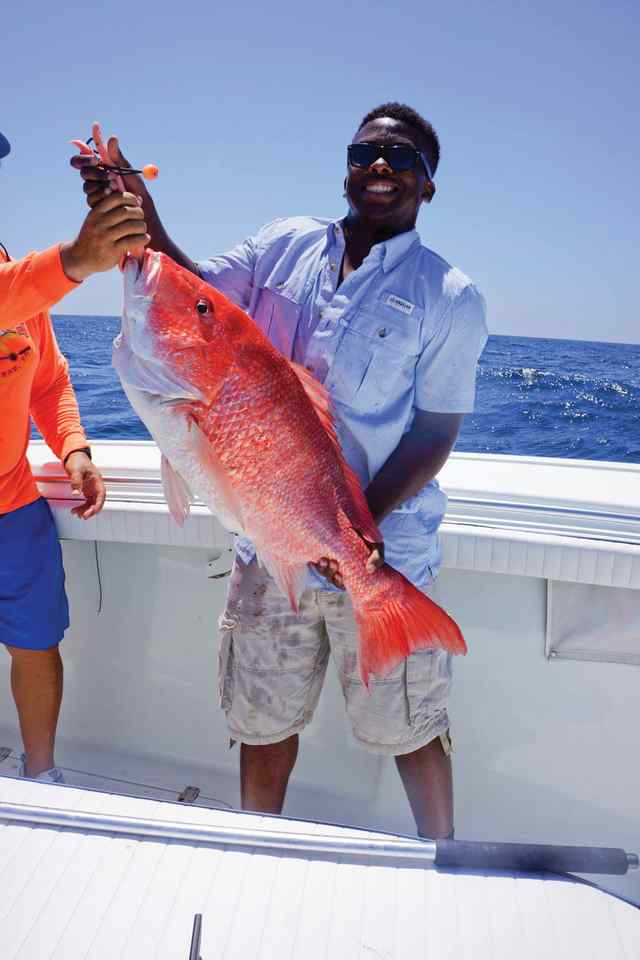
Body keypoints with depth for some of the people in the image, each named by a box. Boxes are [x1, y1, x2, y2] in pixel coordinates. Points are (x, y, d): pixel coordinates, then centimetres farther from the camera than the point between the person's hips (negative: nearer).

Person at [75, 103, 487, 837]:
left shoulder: (449, 296, -6)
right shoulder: (286, 244, 6)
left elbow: (434, 435, -10)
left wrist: (361, 525, -22)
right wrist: (144, 221, -14)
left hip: (384, 555, -3)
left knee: (411, 730, 12)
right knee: (263, 721, 19)